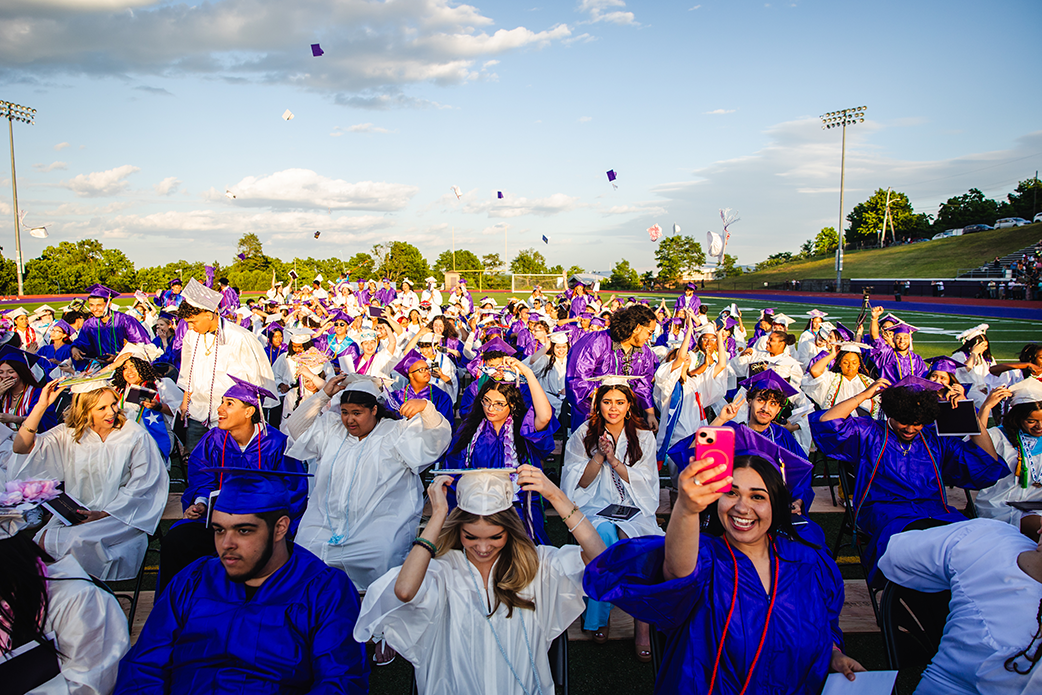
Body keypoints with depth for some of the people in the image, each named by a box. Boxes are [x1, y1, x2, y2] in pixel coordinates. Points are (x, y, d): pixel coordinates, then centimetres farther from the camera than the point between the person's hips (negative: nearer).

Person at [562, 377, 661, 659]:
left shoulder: (644, 437, 8)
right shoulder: (584, 435, 5)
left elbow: (644, 482, 0)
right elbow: (580, 483, 1)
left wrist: (614, 460, -13)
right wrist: (599, 456, -14)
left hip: (634, 508, 1)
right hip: (595, 508, 0)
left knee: (630, 538, -32)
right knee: (605, 534, -34)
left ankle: (643, 621, -22)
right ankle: (598, 615, -18)